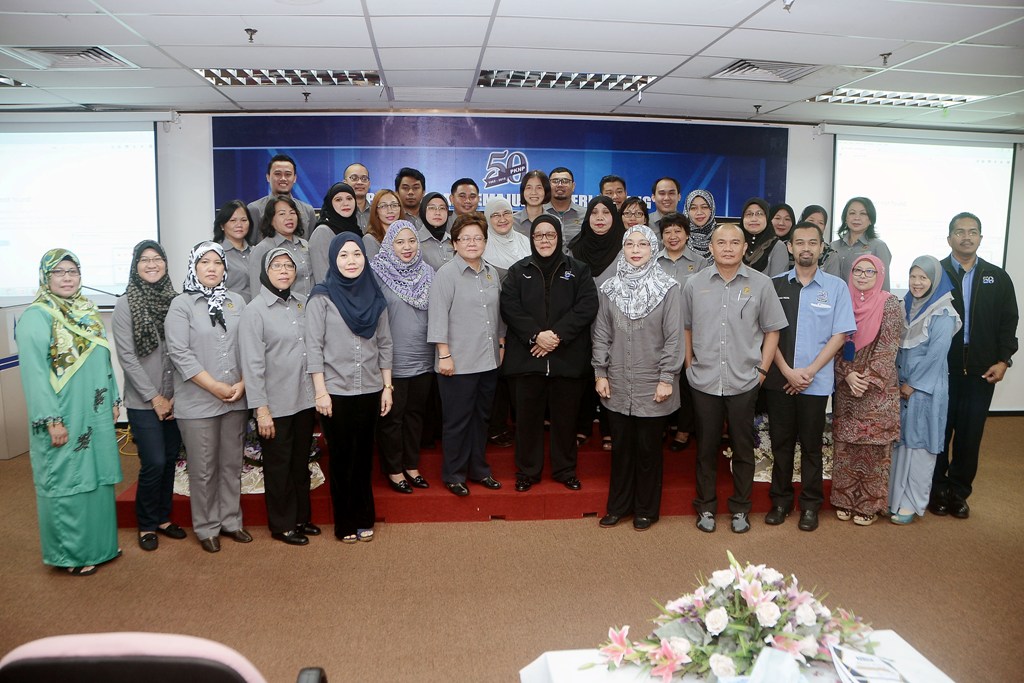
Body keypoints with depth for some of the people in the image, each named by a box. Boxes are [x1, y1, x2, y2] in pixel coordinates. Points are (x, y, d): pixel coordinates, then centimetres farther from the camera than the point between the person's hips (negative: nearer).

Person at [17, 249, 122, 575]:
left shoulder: (88, 313, 10)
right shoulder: (36, 316, -11)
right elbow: (34, 373, -17)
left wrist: (113, 400, 12)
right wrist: (51, 420, -20)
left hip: (95, 416, 7)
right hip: (64, 420, -7)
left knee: (96, 478, 14)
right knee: (66, 483, 3)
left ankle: (99, 543, 28)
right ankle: (70, 553, 16)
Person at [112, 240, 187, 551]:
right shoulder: (125, 306, -5)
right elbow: (126, 357, -8)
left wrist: (177, 395, -3)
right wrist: (154, 397, -10)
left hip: (174, 399, 3)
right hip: (143, 402, -3)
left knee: (170, 460, 10)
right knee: (154, 463, -4)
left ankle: (163, 518, 28)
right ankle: (146, 525, 17)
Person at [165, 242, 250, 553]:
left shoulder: (237, 302, 8)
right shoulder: (181, 304, -4)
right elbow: (180, 353, -12)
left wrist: (243, 383, -8)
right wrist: (216, 387, -14)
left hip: (236, 400, 4)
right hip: (197, 403, -4)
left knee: (232, 464, 13)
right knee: (204, 469, 6)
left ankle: (230, 521, 27)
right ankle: (207, 528, 22)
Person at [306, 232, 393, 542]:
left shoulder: (374, 296, 6)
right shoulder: (322, 297, -5)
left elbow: (385, 344, 9)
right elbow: (313, 345, -8)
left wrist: (387, 386, 5)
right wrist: (321, 391, -12)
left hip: (370, 390, 3)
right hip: (336, 392, -3)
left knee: (364, 457, 12)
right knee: (341, 458, 8)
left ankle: (364, 518, 26)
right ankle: (345, 523, 21)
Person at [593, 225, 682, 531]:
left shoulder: (667, 288, -5)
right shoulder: (609, 288, 4)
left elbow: (674, 337, -6)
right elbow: (601, 334, 7)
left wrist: (667, 378, -9)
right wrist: (600, 373, 3)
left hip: (652, 386, -3)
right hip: (618, 385, 3)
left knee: (648, 448, 7)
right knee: (621, 446, 12)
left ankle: (646, 509, 24)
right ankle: (618, 505, 27)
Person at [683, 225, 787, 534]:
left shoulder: (760, 284, -1)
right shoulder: (694, 284, 2)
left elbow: (772, 330, 3)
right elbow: (686, 328, 9)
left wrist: (762, 370, -2)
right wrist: (690, 366, 3)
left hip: (744, 382, 0)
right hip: (704, 381, 1)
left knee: (743, 447, 10)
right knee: (706, 446, 11)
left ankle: (740, 508, 26)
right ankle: (706, 506, 25)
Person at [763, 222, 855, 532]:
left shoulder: (836, 287, -1)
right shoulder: (775, 285, 1)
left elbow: (840, 335, -2)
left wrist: (809, 371, -9)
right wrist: (787, 371, -8)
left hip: (816, 381, -1)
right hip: (778, 379, 1)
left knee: (811, 445, 9)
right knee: (780, 442, 11)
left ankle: (810, 505, 23)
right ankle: (780, 501, 25)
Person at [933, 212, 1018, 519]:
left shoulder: (997, 277, 9)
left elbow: (1008, 321, 8)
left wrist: (1003, 360, -3)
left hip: (981, 370, 3)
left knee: (970, 434, 7)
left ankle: (959, 492, 21)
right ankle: (937, 490, 20)